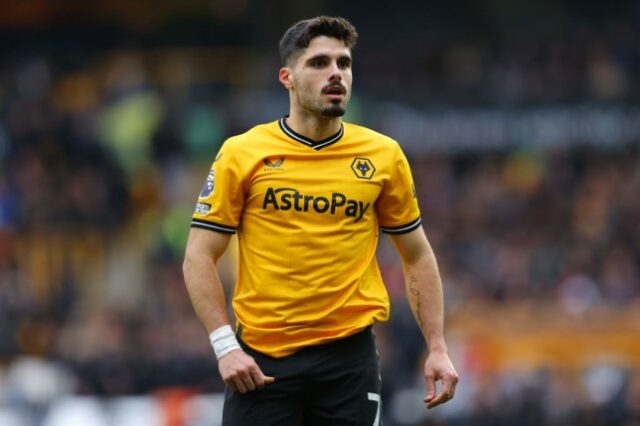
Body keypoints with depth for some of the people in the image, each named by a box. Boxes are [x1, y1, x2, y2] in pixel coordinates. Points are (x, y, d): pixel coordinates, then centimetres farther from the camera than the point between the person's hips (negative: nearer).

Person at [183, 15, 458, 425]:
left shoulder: (383, 156, 5)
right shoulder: (241, 154, 0)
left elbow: (417, 256, 13)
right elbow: (199, 258, 1)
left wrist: (437, 349, 5)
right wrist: (225, 345, -10)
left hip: (349, 356, 1)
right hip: (260, 360, -1)